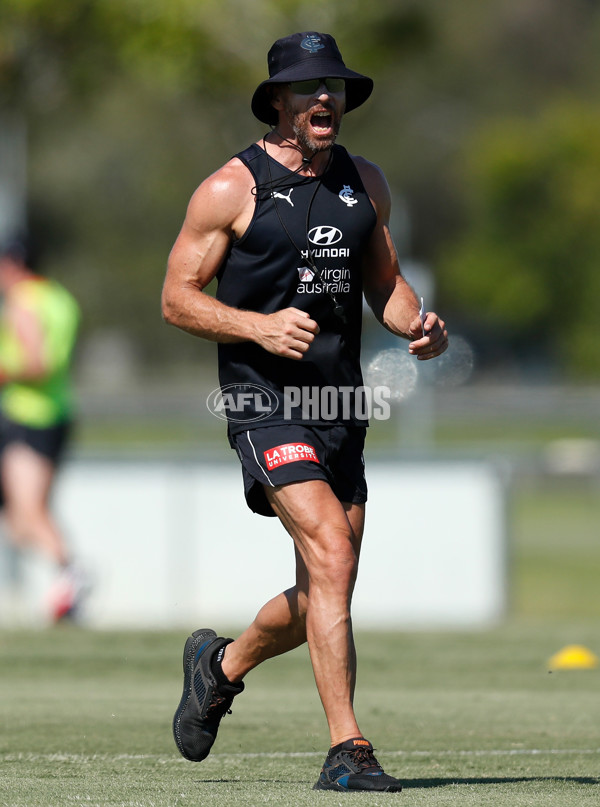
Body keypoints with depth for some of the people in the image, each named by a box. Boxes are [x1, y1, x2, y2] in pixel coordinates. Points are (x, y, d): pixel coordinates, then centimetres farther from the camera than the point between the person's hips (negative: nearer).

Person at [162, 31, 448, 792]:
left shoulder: (364, 183, 13)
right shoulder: (231, 188, -5)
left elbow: (384, 282, 23)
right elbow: (176, 298, -4)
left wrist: (416, 324, 0)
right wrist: (259, 325, -20)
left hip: (341, 407, 7)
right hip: (266, 405, -6)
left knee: (321, 598, 10)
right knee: (330, 557, -22)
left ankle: (222, 665, 39)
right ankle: (346, 751, -20)